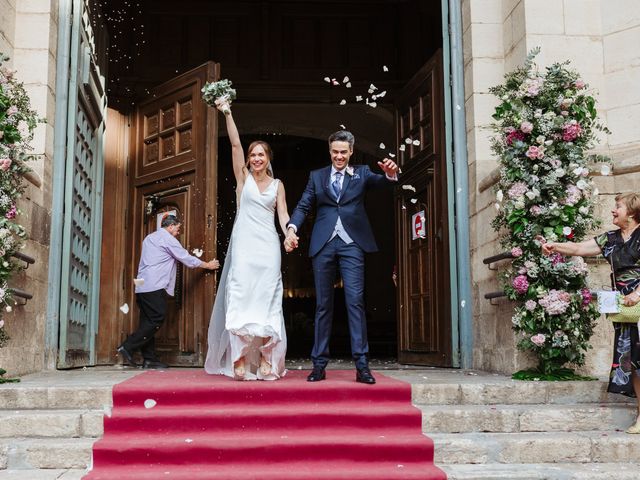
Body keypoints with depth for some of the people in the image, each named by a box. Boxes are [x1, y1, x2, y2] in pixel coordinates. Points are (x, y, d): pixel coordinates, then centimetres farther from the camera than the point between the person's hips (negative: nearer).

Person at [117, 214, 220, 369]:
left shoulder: (149, 238, 24)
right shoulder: (167, 238, -3)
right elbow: (186, 259, -1)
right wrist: (208, 265, 9)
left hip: (142, 286, 10)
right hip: (155, 286, -10)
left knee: (148, 322, 6)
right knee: (156, 320, -9)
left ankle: (149, 359, 3)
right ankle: (128, 347, -15)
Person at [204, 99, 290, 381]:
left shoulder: (277, 184, 15)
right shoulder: (243, 177, 11)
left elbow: (282, 213, 6)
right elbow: (235, 144, 2)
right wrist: (228, 114, -5)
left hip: (268, 245, 1)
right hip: (243, 242, -1)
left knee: (267, 301, -2)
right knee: (240, 299, -9)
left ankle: (265, 360, 0)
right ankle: (239, 360, -11)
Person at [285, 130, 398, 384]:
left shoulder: (361, 173, 11)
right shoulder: (316, 176, 14)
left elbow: (379, 182, -7)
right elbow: (303, 206, 7)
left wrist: (390, 174, -31)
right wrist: (292, 228, -11)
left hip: (351, 243, -2)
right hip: (323, 244, 2)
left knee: (355, 301, -8)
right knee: (323, 304, 5)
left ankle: (361, 364, -7)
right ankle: (319, 364, 9)